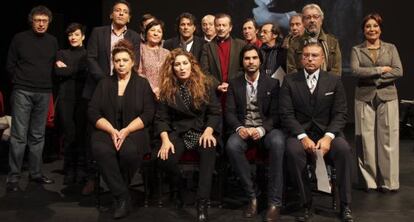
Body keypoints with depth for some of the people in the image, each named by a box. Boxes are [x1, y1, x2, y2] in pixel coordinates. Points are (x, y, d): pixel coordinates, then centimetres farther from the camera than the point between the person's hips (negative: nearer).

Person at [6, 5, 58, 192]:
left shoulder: (52, 41, 9)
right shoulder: (19, 38, 0)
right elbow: (10, 64, 4)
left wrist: (47, 85, 9)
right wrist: (20, 82, 4)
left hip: (43, 94, 3)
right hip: (22, 92, -3)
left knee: (38, 136, 8)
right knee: (19, 136, -6)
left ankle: (35, 173, 16)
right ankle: (13, 177, -1)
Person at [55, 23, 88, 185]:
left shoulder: (88, 54, 12)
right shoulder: (62, 53, 16)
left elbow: (89, 73, -3)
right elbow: (57, 72, 0)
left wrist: (67, 68, 0)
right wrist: (78, 70, -3)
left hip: (83, 98, -1)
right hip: (66, 98, 1)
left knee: (81, 133, -6)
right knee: (69, 134, -6)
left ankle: (80, 169, 3)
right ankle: (69, 170, 3)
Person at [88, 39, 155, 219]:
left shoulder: (142, 84, 9)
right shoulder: (104, 84, 15)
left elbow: (148, 114, -1)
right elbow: (93, 113, 5)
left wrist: (126, 131, -15)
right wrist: (112, 131, -12)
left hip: (134, 131, -1)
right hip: (107, 131, 2)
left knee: (129, 151, -35)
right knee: (101, 150, -33)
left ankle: (118, 188, -7)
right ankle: (122, 196, -21)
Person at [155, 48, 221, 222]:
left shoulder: (205, 84, 4)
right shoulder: (167, 89, 6)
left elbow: (215, 112, 1)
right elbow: (161, 118, 2)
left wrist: (208, 131, -17)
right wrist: (165, 139, -15)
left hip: (202, 130, -1)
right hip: (178, 132, 1)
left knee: (209, 149, -37)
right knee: (164, 159, -29)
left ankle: (202, 204, -34)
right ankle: (178, 187, 7)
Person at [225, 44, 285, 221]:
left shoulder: (272, 83, 6)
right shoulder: (234, 84, 11)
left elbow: (275, 114, -1)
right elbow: (230, 112, 2)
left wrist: (261, 129, -21)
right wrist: (239, 128, -20)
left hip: (266, 129, -1)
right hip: (243, 129, 1)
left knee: (277, 142, -36)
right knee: (231, 145, -34)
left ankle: (274, 202, -28)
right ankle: (252, 196, -19)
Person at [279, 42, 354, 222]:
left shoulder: (334, 81, 7)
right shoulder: (289, 81, 5)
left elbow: (340, 114, 1)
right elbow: (286, 114, -3)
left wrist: (328, 137, -17)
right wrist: (303, 137, -18)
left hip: (328, 132, 1)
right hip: (300, 132, -1)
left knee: (343, 149, -30)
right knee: (292, 150, -33)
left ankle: (345, 206, -16)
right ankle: (306, 204, -18)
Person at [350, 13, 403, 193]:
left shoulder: (390, 48, 11)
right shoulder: (356, 50, 9)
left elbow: (398, 71, -1)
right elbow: (356, 71, -7)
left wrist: (372, 77, -10)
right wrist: (382, 69, -9)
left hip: (387, 97, 1)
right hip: (365, 98, 0)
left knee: (388, 140, -2)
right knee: (366, 140, -1)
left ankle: (388, 181, 6)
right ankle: (370, 181, 7)